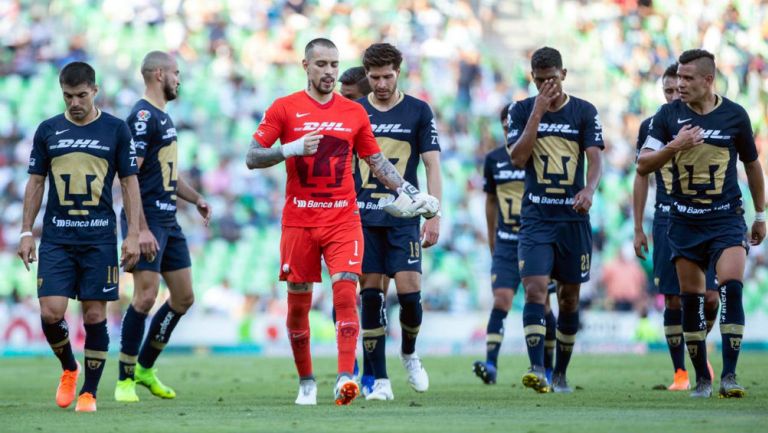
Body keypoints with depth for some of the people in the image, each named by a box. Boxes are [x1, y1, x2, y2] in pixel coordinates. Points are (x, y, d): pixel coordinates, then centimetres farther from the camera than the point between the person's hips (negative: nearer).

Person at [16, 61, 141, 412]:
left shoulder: (116, 130, 2)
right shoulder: (48, 130, 7)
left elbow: (129, 183, 4)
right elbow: (35, 183, 12)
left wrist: (133, 235, -2)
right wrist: (26, 232, 6)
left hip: (100, 238, -1)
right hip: (56, 237, 1)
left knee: (94, 315, -1)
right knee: (51, 313, -9)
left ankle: (89, 392, 11)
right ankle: (68, 369, 19)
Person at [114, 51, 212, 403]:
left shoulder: (162, 117, 18)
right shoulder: (142, 117, -13)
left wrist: (195, 198, 20)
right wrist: (140, 229, -25)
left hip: (168, 221, 10)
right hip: (148, 220, -10)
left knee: (183, 298, 10)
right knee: (146, 297, -14)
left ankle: (145, 368, 22)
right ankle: (125, 380, -6)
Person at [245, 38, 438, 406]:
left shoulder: (354, 112, 9)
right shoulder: (284, 109, 1)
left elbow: (377, 161, 18)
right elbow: (252, 158, -2)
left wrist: (409, 191, 7)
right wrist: (292, 149, -17)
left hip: (343, 220, 1)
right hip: (299, 220, -1)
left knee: (346, 293, -15)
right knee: (298, 303, 3)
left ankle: (345, 379, -21)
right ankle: (306, 383, 18)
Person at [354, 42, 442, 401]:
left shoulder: (419, 111, 1)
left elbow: (432, 166, 0)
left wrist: (434, 216, -8)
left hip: (404, 216, -1)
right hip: (363, 218, 1)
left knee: (409, 290, -10)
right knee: (371, 294, -2)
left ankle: (409, 352, 20)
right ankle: (378, 378, 3)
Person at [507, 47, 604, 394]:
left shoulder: (584, 112, 3)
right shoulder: (522, 111, 4)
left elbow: (595, 157, -7)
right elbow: (518, 157, -8)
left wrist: (588, 189, -28)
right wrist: (538, 111, -12)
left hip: (573, 217, 1)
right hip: (535, 217, -1)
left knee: (569, 297, 7)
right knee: (534, 290, -17)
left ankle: (560, 373, 20)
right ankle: (537, 370, -24)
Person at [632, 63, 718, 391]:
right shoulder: (651, 127, 5)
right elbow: (642, 177, 12)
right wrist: (638, 228, 8)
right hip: (667, 222, 1)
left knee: (710, 296, -10)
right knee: (673, 300, -2)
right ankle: (680, 373, 7)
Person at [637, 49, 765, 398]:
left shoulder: (735, 115, -1)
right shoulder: (669, 115, 0)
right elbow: (643, 165, -3)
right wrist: (673, 146, -20)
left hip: (727, 217, -2)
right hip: (685, 221, 2)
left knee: (731, 286, -19)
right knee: (691, 298, 3)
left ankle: (729, 375, -17)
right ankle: (702, 378, 15)